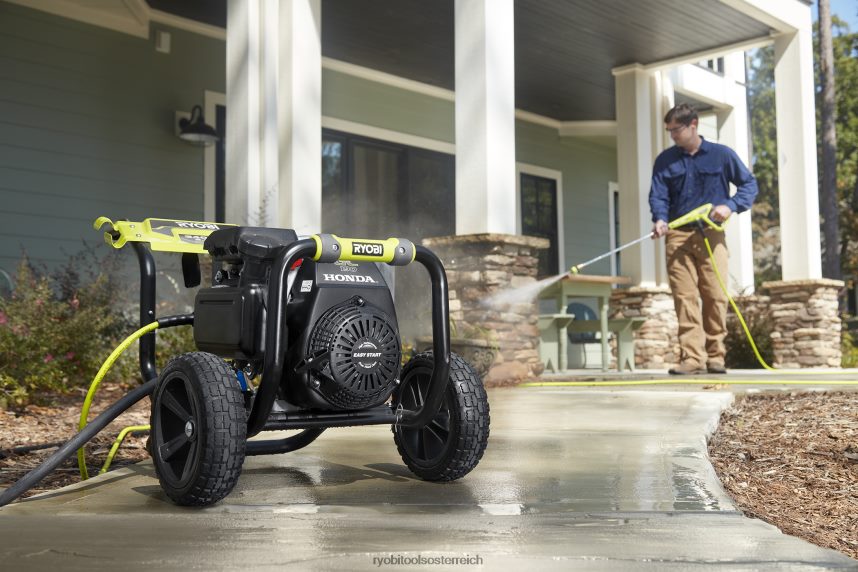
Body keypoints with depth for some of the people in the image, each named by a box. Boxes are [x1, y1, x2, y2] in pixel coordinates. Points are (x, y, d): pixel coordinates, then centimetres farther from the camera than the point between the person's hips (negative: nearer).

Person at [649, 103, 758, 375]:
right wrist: (659, 219, -18)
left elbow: (749, 184, 10)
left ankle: (715, 355, 7)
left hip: (711, 235, -1)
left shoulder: (722, 155, 7)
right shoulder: (665, 160, 11)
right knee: (685, 298, -7)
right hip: (677, 237, 1)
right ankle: (692, 357, -8)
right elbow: (658, 195, 3)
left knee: (715, 297, -3)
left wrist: (731, 206, -8)